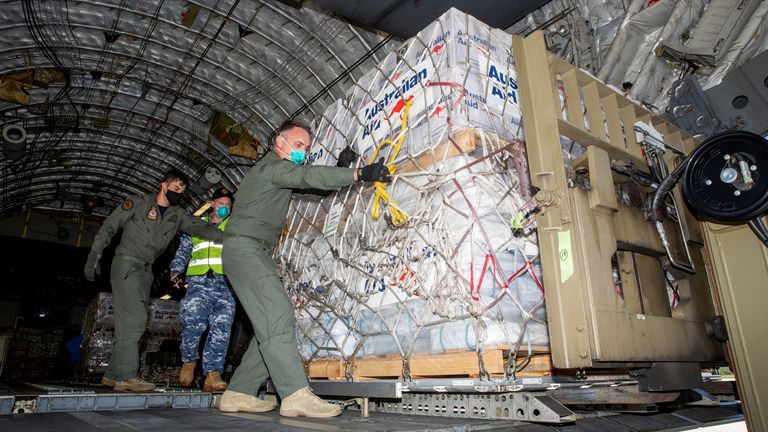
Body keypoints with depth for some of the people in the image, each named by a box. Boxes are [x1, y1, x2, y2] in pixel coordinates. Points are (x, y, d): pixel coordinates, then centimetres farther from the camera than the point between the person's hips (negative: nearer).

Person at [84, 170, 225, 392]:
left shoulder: (177, 214, 11)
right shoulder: (137, 203, -2)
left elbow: (200, 228, 1)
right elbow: (108, 227, -1)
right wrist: (94, 255, -8)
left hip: (145, 271, 6)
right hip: (126, 265, -6)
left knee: (128, 323, 7)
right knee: (134, 319, -15)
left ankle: (113, 374, 15)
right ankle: (127, 376, -13)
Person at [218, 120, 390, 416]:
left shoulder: (275, 170, 28)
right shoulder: (272, 165, -5)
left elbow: (307, 184, 23)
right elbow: (309, 177, -21)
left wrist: (341, 168, 13)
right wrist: (358, 174, -30)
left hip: (252, 252, 10)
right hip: (244, 248, -10)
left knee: (271, 323, 3)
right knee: (277, 315, -22)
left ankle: (238, 394, 6)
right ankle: (295, 395, -29)